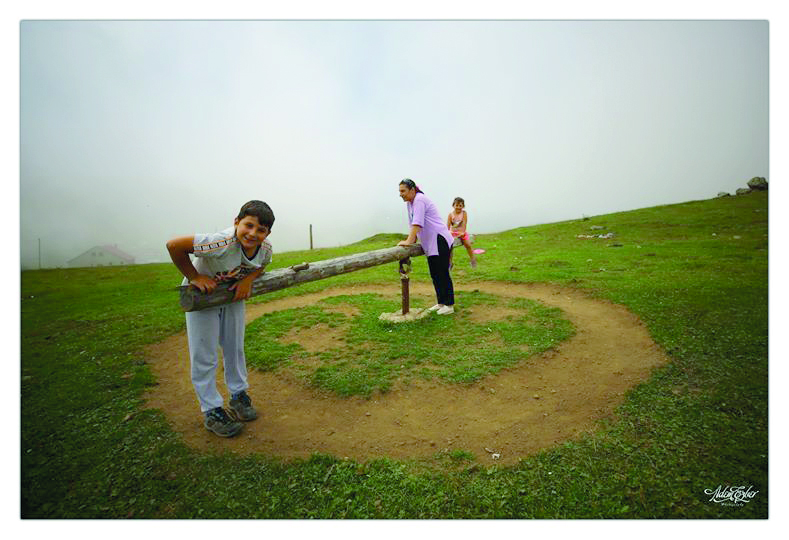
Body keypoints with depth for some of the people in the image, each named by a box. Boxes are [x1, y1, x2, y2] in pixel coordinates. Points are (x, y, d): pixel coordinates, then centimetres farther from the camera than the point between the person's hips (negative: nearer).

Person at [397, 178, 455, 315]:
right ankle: (441, 303, 24)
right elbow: (412, 223, 14)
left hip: (440, 241, -10)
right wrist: (413, 240, 9)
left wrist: (409, 241, -32)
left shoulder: (419, 200, -16)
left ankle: (449, 305, 4)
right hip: (430, 244, 10)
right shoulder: (409, 203, 13)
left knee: (442, 274, -5)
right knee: (435, 275, 13)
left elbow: (417, 223, -27)